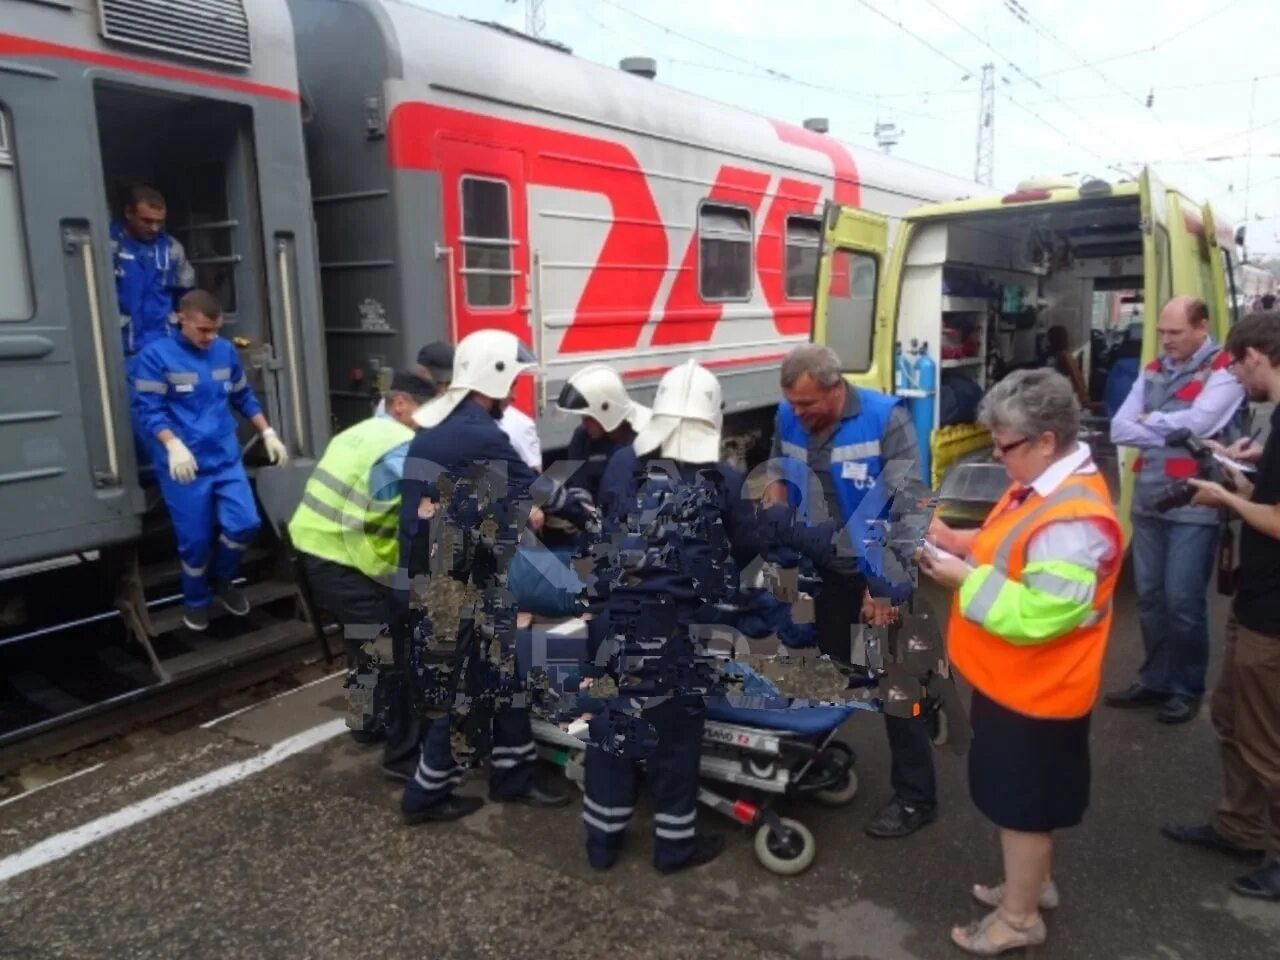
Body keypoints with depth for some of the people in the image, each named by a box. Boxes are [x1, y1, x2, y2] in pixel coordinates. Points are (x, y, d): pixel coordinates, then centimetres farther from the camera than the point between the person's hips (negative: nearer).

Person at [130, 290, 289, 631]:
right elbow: (148, 409, -13)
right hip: (185, 465, -4)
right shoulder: (156, 355, -7)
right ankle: (196, 601, 28)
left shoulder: (226, 351, 8)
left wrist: (268, 433, 11)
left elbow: (245, 398, 18)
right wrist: (173, 445, -28)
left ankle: (221, 580, 24)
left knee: (245, 524, -5)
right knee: (196, 540, 2)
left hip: (226, 458, 4)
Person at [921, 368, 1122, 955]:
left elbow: (1040, 614, -32)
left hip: (1034, 692, -10)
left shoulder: (1073, 519, -30)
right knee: (1020, 798, 25)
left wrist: (965, 580, -24)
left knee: (1023, 804, 9)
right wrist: (957, 542, 0)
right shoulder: (1042, 486, 3)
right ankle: (1033, 883, 45)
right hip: (1012, 682, 10)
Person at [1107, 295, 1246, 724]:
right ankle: (1155, 679, 27)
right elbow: (1120, 429, 2)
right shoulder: (1153, 370, 11)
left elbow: (1197, 422, -22)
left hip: (1193, 506, -6)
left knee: (1183, 600, 1)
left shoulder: (1225, 368, -6)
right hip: (1148, 500, 6)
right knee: (1149, 596, 12)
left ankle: (1187, 687, 19)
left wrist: (1150, 421, -4)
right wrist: (1175, 434, -12)